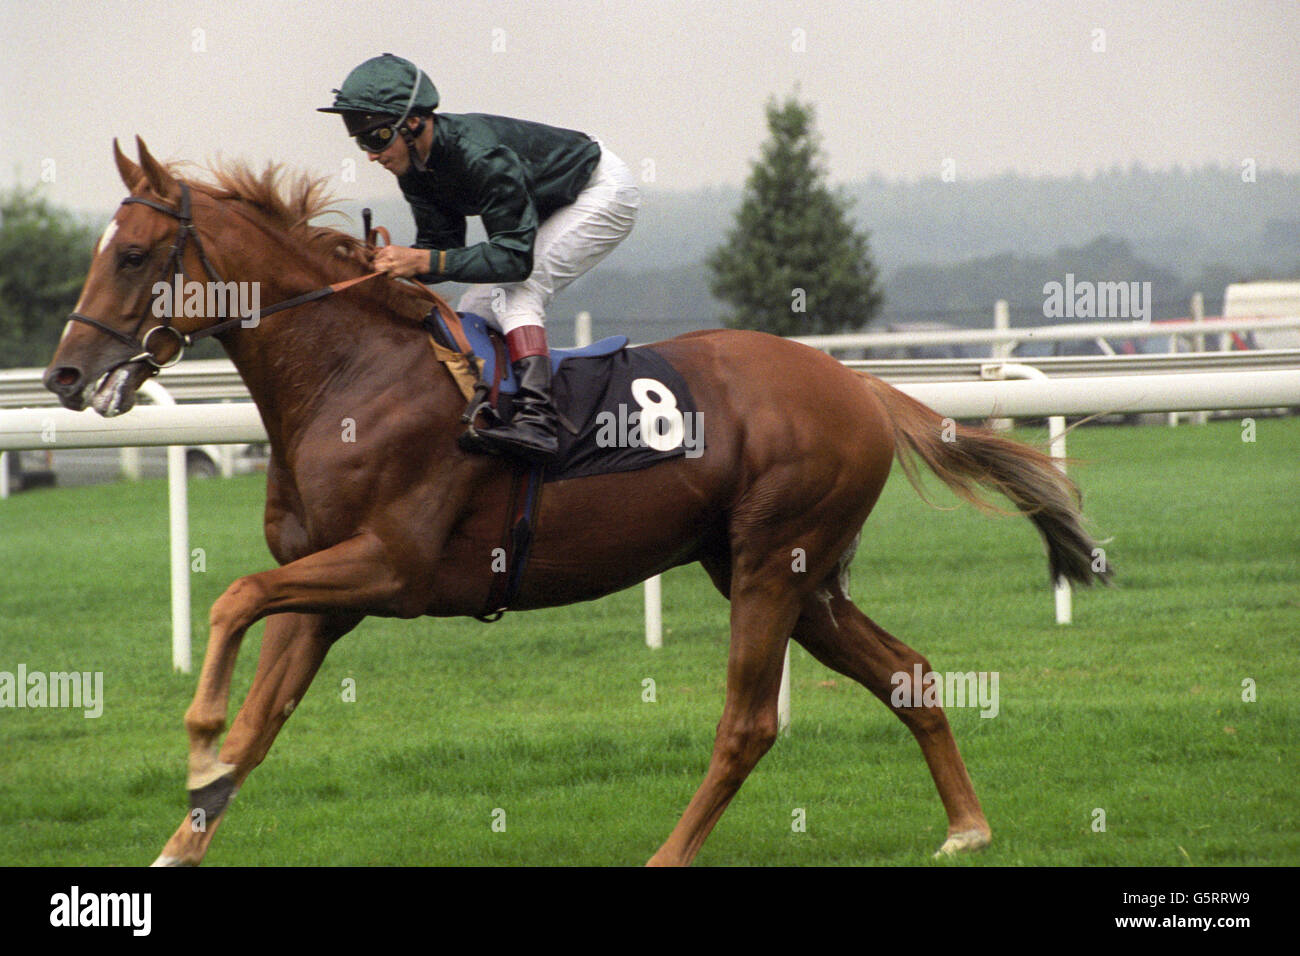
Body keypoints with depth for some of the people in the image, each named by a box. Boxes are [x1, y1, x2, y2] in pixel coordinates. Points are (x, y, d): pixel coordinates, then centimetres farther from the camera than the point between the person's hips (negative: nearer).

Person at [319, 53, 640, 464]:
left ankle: (535, 418, -40)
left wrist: (424, 261, -44)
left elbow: (515, 255, -38)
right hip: (549, 210, 9)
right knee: (474, 311, 2)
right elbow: (442, 246, -5)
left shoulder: (479, 153, -38)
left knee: (516, 291, -27)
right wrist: (394, 264, -25)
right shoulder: (415, 167, -11)